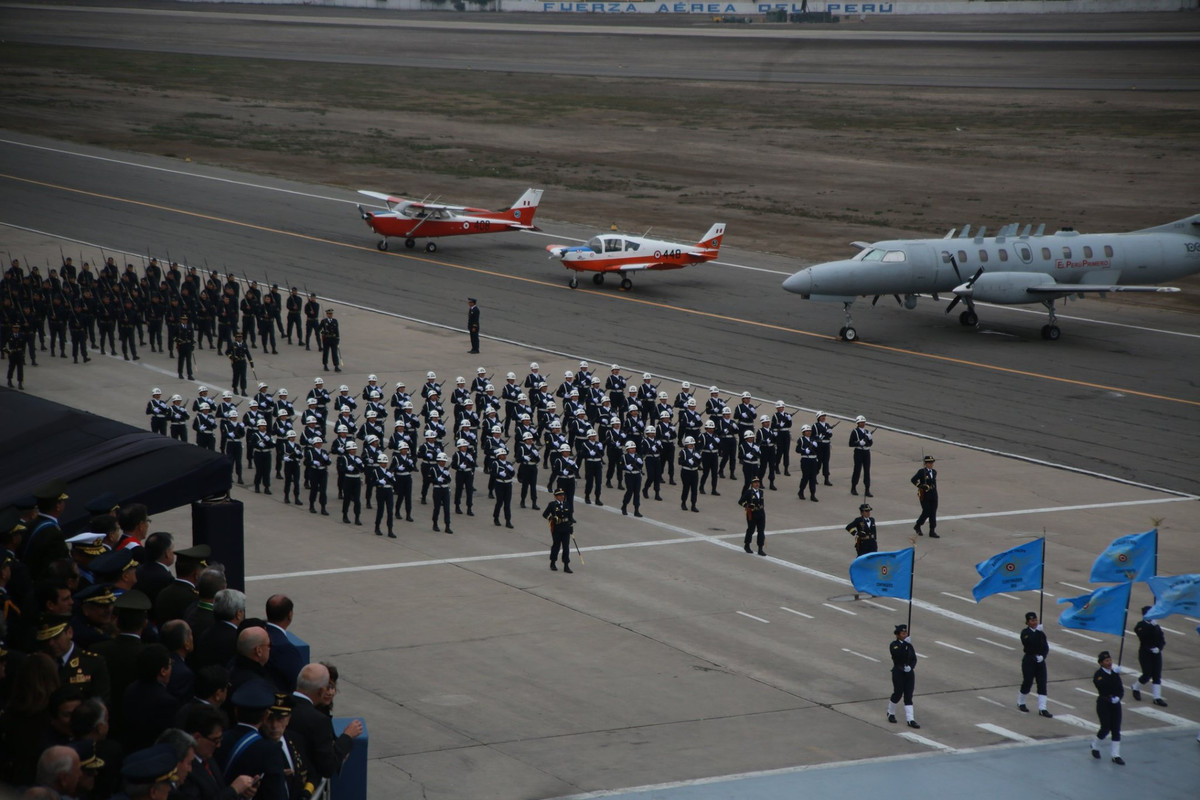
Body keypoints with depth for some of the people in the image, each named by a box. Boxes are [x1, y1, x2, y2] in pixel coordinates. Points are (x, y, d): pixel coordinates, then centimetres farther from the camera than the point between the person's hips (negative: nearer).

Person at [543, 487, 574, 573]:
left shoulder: (566, 505, 10)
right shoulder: (552, 504, -4)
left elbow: (570, 516, 16)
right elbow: (545, 514, -5)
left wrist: (572, 524, 8)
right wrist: (550, 518, -21)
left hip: (566, 529, 4)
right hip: (556, 529, -4)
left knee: (566, 547, 1)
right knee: (556, 546, 7)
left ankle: (566, 566, 4)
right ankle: (553, 563, 27)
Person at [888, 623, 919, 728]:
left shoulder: (909, 645, 8)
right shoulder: (894, 645, -6)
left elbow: (914, 659, 4)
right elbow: (898, 654, -27)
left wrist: (910, 666, -15)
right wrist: (904, 643, -31)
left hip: (909, 673, 4)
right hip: (898, 672, -4)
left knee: (909, 696, 0)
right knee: (898, 694, 2)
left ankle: (910, 720, -3)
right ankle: (891, 714, 28)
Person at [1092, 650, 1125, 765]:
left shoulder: (1115, 673, 7)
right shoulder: (1099, 674, -9)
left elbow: (1121, 689, 5)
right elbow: (1102, 684, -31)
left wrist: (1118, 697, -16)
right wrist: (1114, 673, -36)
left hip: (1115, 703, 5)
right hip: (1103, 703, -5)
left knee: (1116, 729, 1)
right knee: (1106, 728, -6)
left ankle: (1116, 755, 5)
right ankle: (1095, 746, 23)